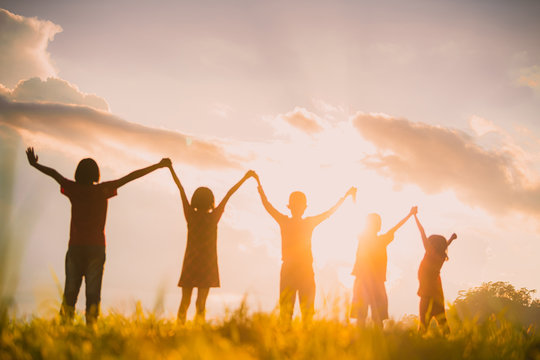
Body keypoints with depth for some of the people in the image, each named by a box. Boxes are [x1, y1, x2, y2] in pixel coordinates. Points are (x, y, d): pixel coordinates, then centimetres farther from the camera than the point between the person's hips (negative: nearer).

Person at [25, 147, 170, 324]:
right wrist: (158, 165, 2)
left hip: (75, 247, 1)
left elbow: (54, 173, 17)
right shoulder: (102, 190, -1)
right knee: (93, 292, -2)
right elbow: (130, 177, 0)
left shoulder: (74, 189, 2)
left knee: (70, 290, 3)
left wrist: (35, 164, 33)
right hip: (97, 247, -1)